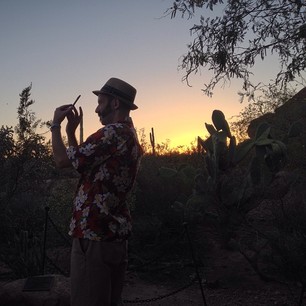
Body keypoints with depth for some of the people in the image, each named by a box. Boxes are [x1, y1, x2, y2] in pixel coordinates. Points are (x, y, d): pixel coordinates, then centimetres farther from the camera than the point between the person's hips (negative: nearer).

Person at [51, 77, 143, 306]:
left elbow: (62, 160, -12)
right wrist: (71, 131, 16)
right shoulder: (130, 136, 17)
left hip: (94, 235, -10)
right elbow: (83, 163, 19)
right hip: (115, 233, 10)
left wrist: (56, 125, 2)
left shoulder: (112, 133, -15)